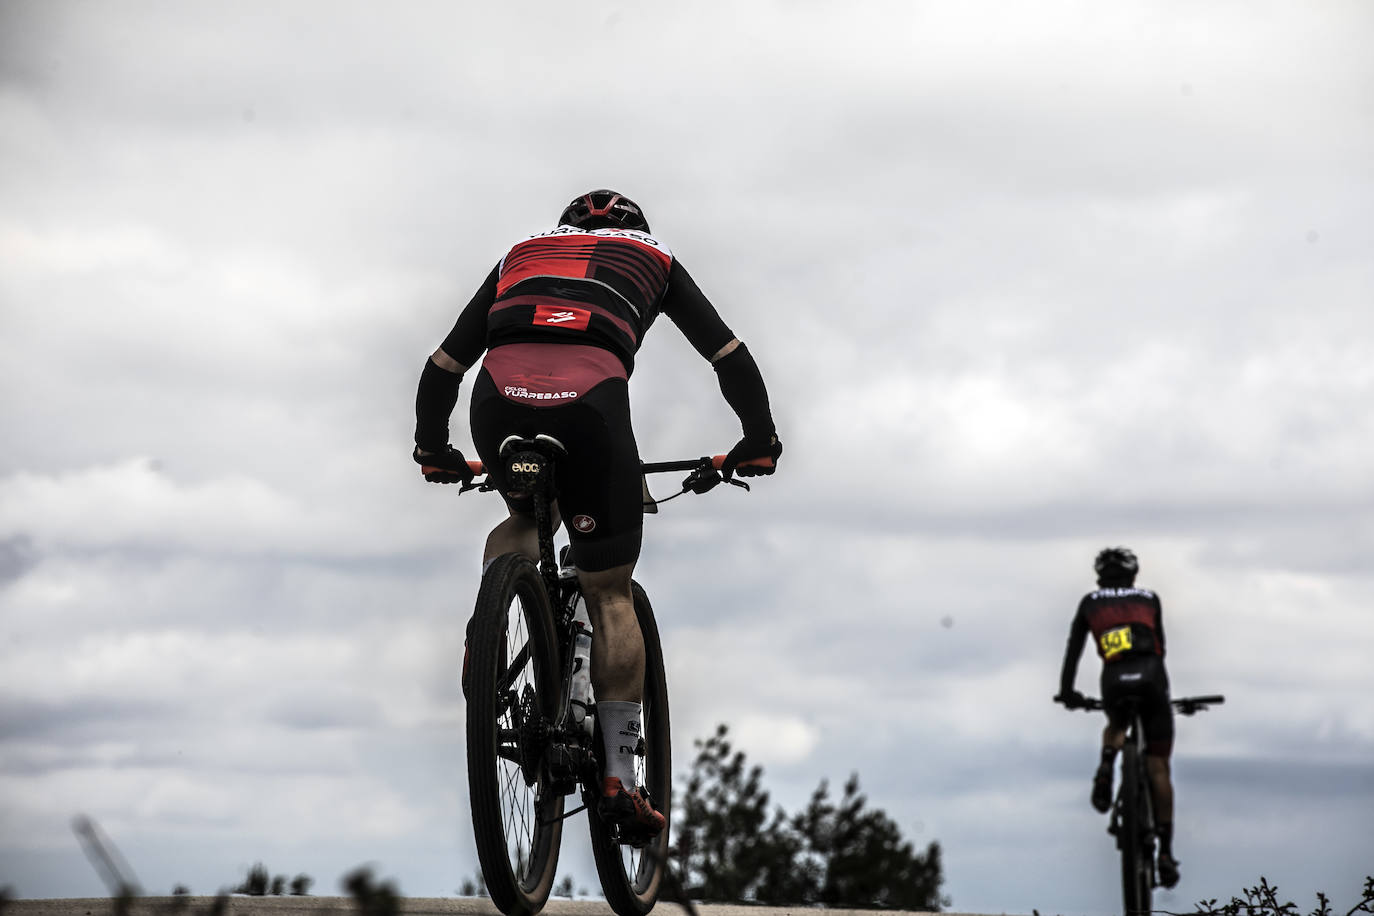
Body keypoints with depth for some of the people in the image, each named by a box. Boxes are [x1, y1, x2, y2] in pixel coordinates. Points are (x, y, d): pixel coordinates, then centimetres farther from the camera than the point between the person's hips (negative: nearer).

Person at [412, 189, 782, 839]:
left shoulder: (521, 255, 35)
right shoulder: (652, 257, 32)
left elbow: (443, 366, 32)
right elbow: (730, 356, 26)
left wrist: (434, 453, 42)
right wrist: (759, 440, 35)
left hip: (499, 397, 2)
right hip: (590, 396, -2)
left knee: (528, 518, 34)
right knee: (610, 595, 9)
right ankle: (617, 777, 6)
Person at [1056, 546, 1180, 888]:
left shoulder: (1090, 602, 21)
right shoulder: (1149, 599, 24)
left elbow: (1073, 649, 17)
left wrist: (1067, 690, 23)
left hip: (1114, 682, 0)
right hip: (1151, 677, 0)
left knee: (1116, 727, 36)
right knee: (1157, 767, 4)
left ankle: (1106, 769, 3)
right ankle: (1165, 852, -3)